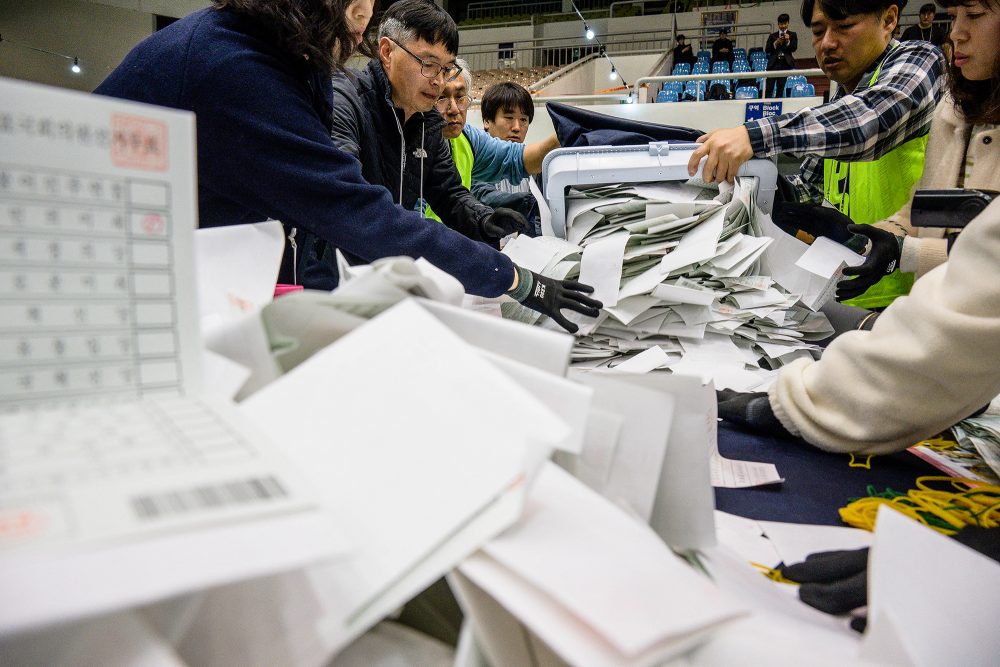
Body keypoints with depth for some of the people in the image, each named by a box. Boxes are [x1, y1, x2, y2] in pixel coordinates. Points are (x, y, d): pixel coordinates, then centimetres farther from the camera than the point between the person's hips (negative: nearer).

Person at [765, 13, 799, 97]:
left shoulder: (792, 35, 12)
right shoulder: (772, 36, 14)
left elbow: (794, 48, 1)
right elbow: (766, 50, 5)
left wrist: (788, 41, -16)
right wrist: (776, 43, -9)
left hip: (785, 63, 0)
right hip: (773, 63, 1)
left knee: (781, 87, -3)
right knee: (769, 87, -8)